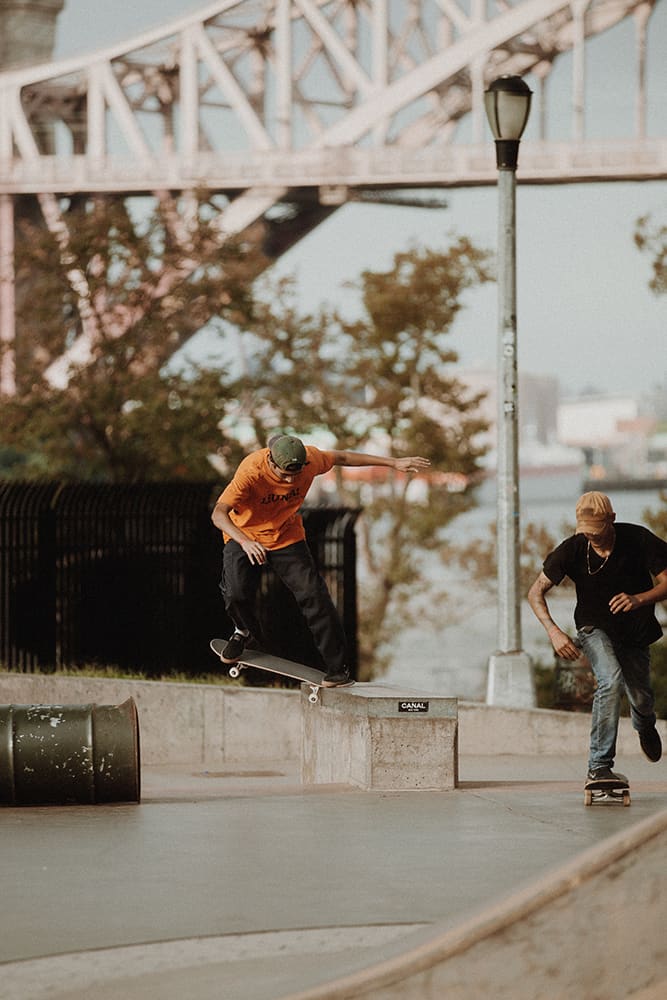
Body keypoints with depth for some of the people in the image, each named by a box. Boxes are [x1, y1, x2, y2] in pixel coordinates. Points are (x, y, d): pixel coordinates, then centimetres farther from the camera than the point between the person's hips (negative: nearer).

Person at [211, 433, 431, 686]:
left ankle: (337, 667, 0)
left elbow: (342, 458, 1)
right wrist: (245, 542, -55)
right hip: (244, 535, -2)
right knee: (236, 592, -22)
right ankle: (245, 630, 14)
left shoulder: (310, 459, -21)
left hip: (287, 537, 2)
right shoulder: (251, 470, -33)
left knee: (313, 596, -10)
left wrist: (394, 463, 3)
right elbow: (219, 513, -36)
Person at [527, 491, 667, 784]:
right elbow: (536, 592, -11)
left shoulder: (639, 540, -19)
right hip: (595, 628, -2)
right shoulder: (573, 549, -18)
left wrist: (639, 599, -35)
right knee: (611, 680, -29)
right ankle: (599, 766, -26)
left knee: (641, 699, 8)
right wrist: (554, 632, -26)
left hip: (634, 630, 2)